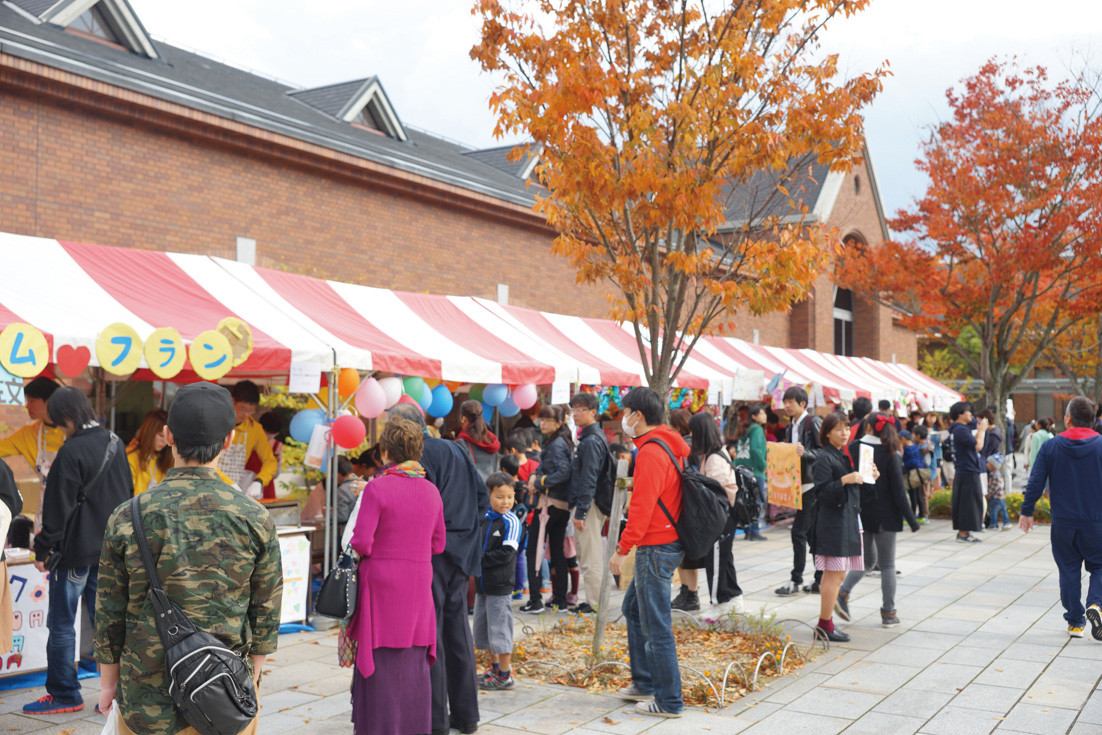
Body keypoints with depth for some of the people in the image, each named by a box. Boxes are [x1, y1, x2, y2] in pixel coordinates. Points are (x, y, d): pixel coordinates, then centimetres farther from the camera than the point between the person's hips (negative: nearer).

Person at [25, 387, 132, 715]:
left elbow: (58, 509, -15)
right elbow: (127, 494, 16)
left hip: (76, 551, -7)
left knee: (61, 624, 5)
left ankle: (64, 694, 12)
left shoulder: (71, 452, -17)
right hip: (111, 549, 7)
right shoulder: (116, 444, 7)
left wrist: (43, 550, -7)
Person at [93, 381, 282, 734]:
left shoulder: (128, 517, -8)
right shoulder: (255, 518, -7)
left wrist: (108, 683, 13)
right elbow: (265, 613, 0)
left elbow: (110, 615, -1)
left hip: (147, 704, 0)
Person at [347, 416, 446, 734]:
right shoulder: (431, 491, 4)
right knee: (414, 665, 14)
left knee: (380, 665, 4)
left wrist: (358, 546, 5)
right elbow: (437, 543, 10)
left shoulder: (377, 488, -13)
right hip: (418, 585, 5)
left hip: (382, 584, -5)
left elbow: (361, 542, -16)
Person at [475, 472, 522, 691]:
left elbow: (506, 554, -17)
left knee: (499, 627, -2)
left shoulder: (511, 522, -11)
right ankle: (495, 666, 34)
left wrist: (481, 560, -18)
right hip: (482, 583, 7)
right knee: (482, 627, 16)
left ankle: (505, 676, 8)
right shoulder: (484, 518, 8)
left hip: (500, 585, -7)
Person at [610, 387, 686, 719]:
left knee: (656, 626, -3)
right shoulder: (673, 445, 11)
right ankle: (644, 683, 30)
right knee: (633, 608, 21)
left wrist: (623, 549, -20)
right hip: (667, 542, 11)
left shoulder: (650, 453, -20)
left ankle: (669, 701, 6)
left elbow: (642, 508, -24)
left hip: (656, 549, -11)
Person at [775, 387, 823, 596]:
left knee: (799, 531, -9)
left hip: (813, 485, -9)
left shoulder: (814, 422, -9)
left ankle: (796, 581, -3)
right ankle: (820, 580, 17)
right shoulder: (790, 428, 16)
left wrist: (805, 453, -26)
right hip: (801, 485, 9)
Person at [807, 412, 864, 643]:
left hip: (848, 519, 9)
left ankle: (825, 622, 17)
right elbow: (822, 491, -16)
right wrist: (844, 480, -27)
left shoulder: (845, 455, 17)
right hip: (832, 522, -9)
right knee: (834, 574, -8)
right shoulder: (824, 458, -10)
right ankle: (825, 625, -1)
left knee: (835, 575, 10)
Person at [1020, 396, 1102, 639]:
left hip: (1063, 523, 1)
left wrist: (1027, 512, 6)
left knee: (1069, 571, 11)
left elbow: (1035, 482, -3)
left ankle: (1075, 622, 16)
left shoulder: (1051, 446, -4)